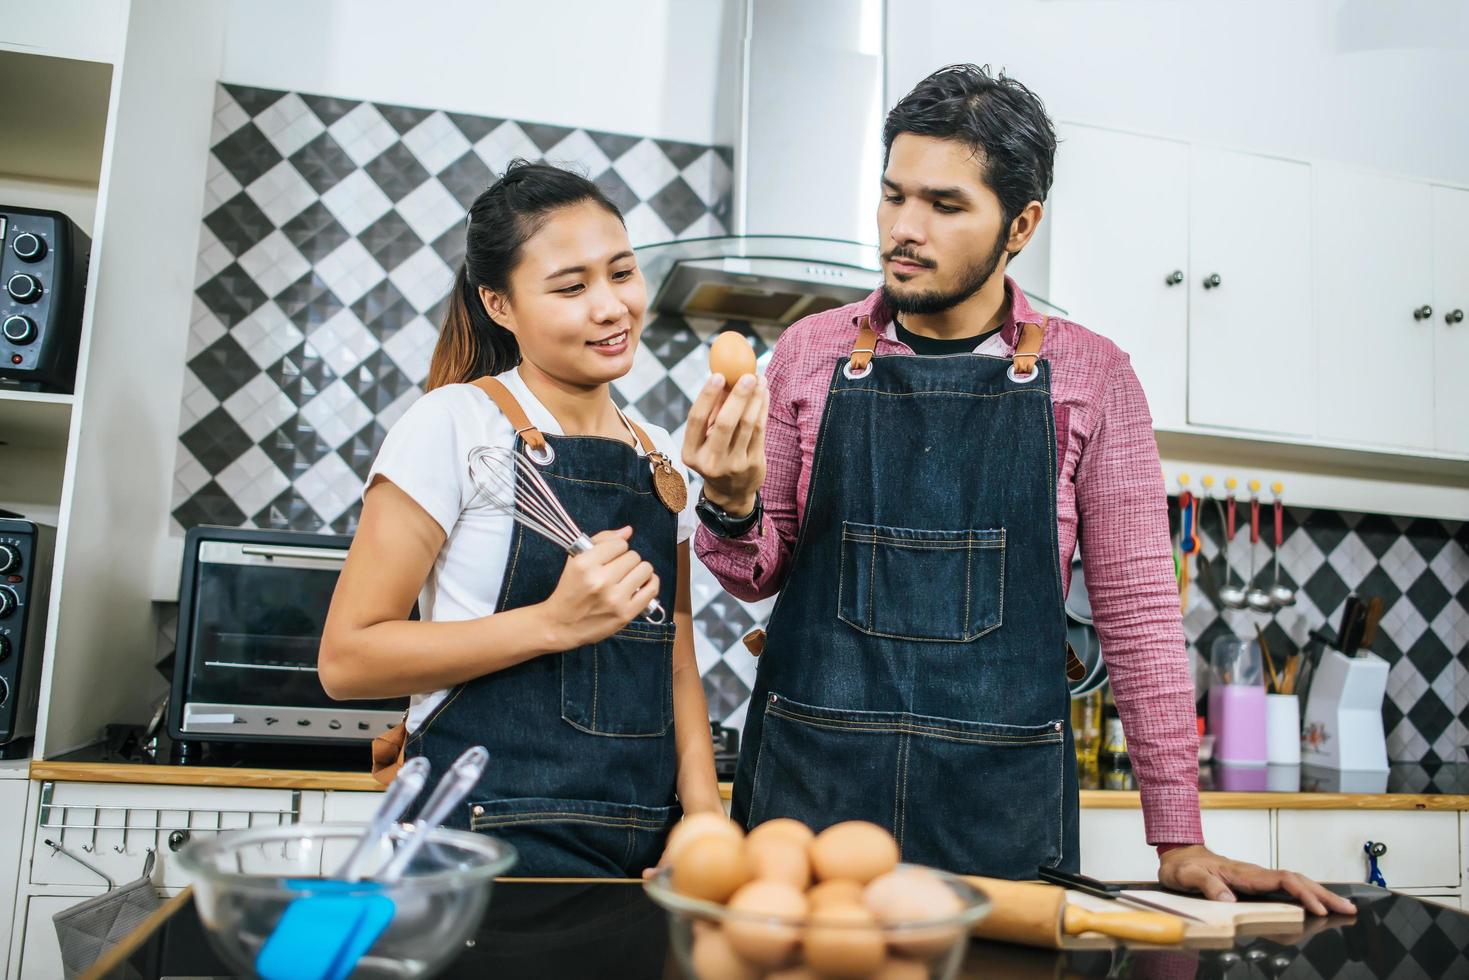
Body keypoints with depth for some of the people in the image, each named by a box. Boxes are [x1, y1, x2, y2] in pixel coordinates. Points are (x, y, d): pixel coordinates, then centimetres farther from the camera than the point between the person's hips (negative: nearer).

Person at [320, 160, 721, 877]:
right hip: (494, 837, -5)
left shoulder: (659, 456, 10)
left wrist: (704, 818, -2)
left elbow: (676, 660, 12)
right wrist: (555, 622, -21)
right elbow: (346, 659, -12)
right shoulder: (456, 422, -8)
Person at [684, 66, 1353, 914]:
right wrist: (731, 506, -16)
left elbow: (1138, 607, 2)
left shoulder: (1092, 376, 0)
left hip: (1004, 803, 0)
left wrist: (1181, 843, 0)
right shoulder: (810, 352, 3)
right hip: (806, 781, 1)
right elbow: (761, 572, 8)